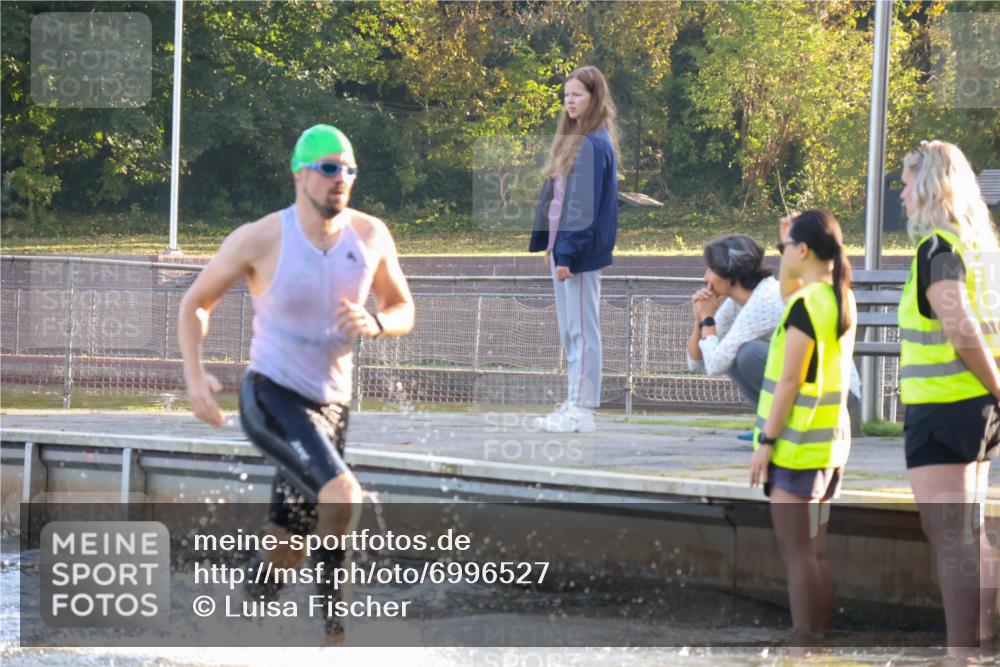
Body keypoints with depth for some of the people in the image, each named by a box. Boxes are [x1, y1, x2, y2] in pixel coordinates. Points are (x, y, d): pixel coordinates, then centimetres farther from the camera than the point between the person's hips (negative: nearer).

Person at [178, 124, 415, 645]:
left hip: (330, 405, 5)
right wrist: (194, 376, -15)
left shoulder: (370, 235, -2)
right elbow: (195, 304, 0)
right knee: (342, 496, -28)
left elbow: (403, 311, 10)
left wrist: (374, 323, -14)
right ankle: (333, 617, -11)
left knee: (288, 551, 12)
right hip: (271, 397, -5)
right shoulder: (260, 239, -13)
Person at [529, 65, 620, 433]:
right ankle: (574, 405, 18)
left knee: (582, 329, -6)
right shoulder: (574, 139, 14)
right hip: (563, 245, 10)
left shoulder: (594, 144, -15)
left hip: (581, 250, -10)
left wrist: (567, 253, -21)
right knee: (569, 331, 13)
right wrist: (550, 245, 15)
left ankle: (582, 410, -4)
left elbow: (583, 204, -19)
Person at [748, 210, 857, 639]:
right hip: (830, 444, 9)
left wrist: (765, 442, -14)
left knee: (796, 553, -5)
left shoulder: (805, 305, -16)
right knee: (817, 551, 13)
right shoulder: (842, 300, 8)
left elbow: (789, 382, -18)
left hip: (797, 445, -9)